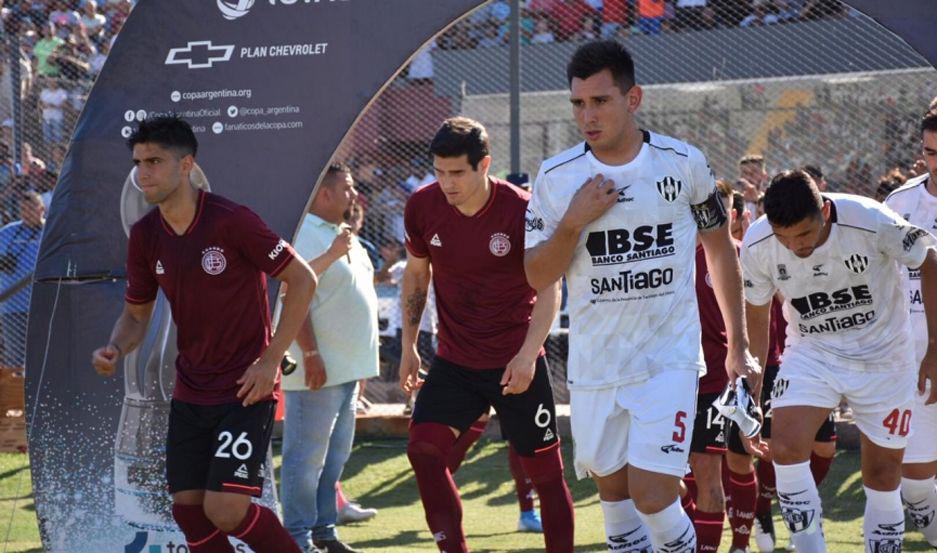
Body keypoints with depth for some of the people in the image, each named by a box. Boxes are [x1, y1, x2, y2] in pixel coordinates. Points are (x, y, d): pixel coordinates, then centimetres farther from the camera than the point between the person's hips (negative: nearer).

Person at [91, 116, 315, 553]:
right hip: (190, 393, 6)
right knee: (188, 509, 2)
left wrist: (271, 359, -13)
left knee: (225, 509, -16)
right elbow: (136, 314, 14)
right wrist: (114, 349, -9)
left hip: (246, 390, -6)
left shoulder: (232, 221, -16)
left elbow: (302, 280, -9)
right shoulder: (144, 236, 3)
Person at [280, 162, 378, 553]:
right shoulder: (303, 235, -14)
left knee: (335, 455, 14)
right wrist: (310, 354, -25)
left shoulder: (343, 235, 17)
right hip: (319, 367, -10)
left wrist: (362, 361, 22)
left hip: (349, 367, 10)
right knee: (307, 456, -6)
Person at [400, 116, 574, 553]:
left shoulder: (522, 211, -15)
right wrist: (408, 345, 8)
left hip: (517, 364, -3)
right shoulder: (422, 208, -5)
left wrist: (527, 354, -20)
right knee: (423, 447, -17)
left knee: (545, 471, 2)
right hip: (454, 361, 3)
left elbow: (549, 289, -10)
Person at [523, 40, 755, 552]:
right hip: (594, 367, 2)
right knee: (613, 493, 8)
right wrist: (575, 222, -16)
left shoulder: (684, 163, -3)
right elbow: (537, 277, 0)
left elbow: (721, 251, 10)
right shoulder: (556, 177, -1)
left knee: (652, 496, -14)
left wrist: (737, 346, 12)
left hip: (669, 359, -2)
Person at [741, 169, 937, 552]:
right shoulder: (757, 245, -19)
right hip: (811, 354, 1)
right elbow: (757, 311, 0)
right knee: (785, 447, -22)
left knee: (883, 475, 4)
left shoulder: (870, 222, -28)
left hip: (882, 355, -1)